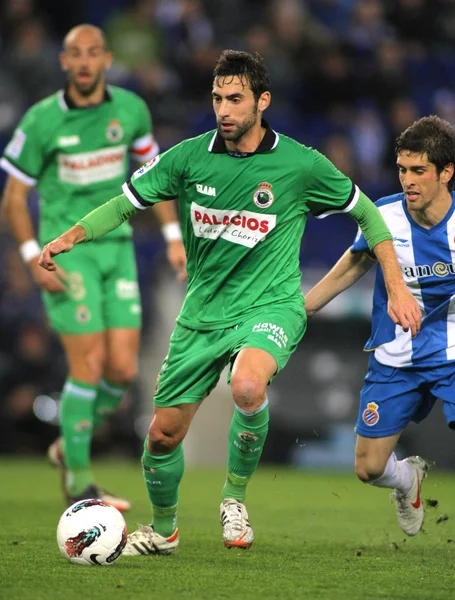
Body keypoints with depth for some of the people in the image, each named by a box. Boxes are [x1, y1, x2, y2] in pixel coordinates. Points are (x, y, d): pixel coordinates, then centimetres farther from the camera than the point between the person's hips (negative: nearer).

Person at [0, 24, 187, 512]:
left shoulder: (130, 108, 0)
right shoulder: (41, 120, -11)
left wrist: (173, 237, 8)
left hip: (117, 247, 4)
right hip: (66, 252, -4)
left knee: (124, 370, -1)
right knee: (89, 367, -10)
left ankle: (69, 447, 25)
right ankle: (78, 485, 3)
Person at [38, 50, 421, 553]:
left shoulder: (300, 165, -9)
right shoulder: (189, 157, -5)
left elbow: (364, 212, 5)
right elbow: (126, 203, 3)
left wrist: (396, 287, 1)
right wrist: (71, 236, -13)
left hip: (270, 307, -3)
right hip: (203, 312, 3)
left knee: (247, 385, -36)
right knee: (163, 434, 5)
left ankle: (235, 496, -10)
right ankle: (162, 529, 36)